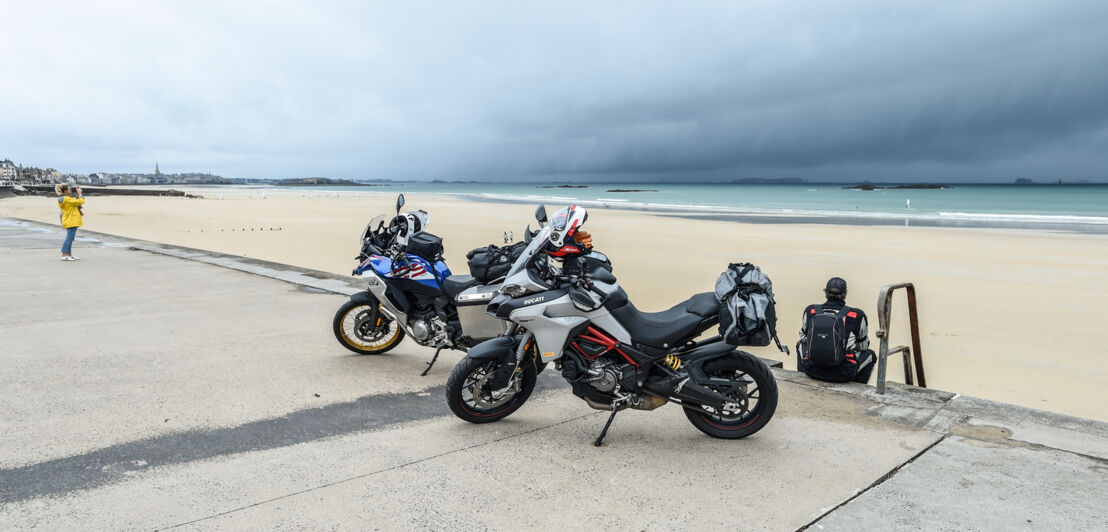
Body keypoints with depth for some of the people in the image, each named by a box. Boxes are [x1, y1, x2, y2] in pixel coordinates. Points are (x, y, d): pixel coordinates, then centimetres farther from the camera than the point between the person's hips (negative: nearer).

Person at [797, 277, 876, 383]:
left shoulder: (810, 311, -2)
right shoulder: (857, 315, -8)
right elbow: (863, 346, 8)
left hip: (811, 370, 2)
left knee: (801, 344, 34)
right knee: (870, 354, 27)